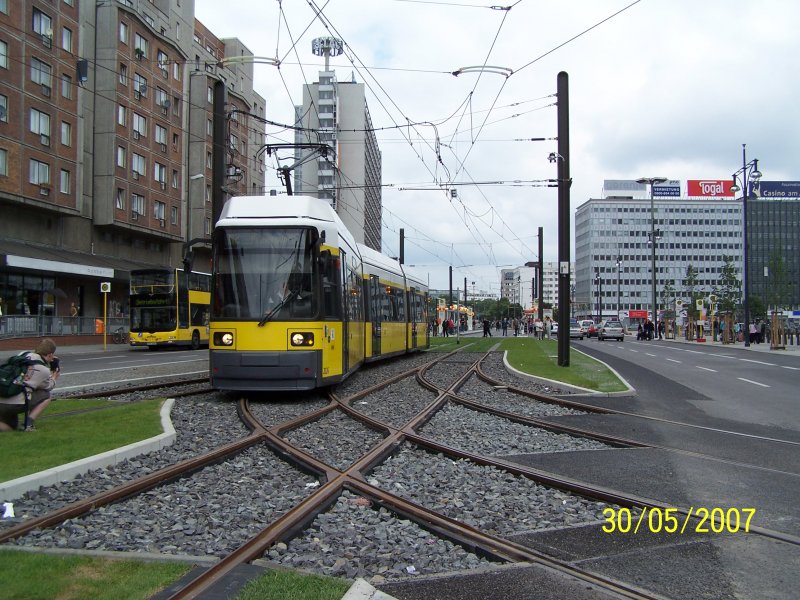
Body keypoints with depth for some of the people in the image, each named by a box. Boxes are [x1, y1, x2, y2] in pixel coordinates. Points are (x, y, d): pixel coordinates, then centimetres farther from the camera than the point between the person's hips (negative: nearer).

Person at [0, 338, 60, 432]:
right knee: (46, 396, 17)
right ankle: (28, 424, 2)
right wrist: (54, 377, 38)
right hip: (15, 404, -6)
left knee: (10, 428, 28)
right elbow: (47, 386, 20)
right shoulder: (44, 371, -1)